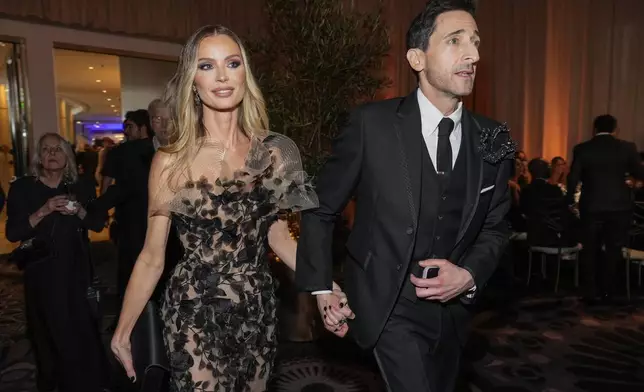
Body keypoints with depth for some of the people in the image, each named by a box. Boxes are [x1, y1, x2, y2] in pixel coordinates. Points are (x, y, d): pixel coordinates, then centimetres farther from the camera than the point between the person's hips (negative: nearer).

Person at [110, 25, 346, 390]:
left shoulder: (273, 151, -5)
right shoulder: (171, 161, -10)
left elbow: (277, 234, 4)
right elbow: (152, 256, -3)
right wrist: (123, 329, -2)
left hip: (258, 308, 3)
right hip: (196, 313, -3)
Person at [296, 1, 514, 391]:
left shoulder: (494, 141, -4)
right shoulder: (372, 123, -16)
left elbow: (495, 226, 7)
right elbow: (321, 208, -6)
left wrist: (470, 274, -12)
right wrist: (321, 287, -6)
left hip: (452, 308, 5)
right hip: (389, 307, -4)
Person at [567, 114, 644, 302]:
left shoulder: (582, 149, -5)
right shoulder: (627, 147, -3)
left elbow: (573, 178, -6)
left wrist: (570, 201, 6)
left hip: (591, 206, 0)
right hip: (619, 206, 1)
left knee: (590, 250, 10)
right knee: (613, 250, 14)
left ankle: (590, 293, 11)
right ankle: (607, 290, 21)